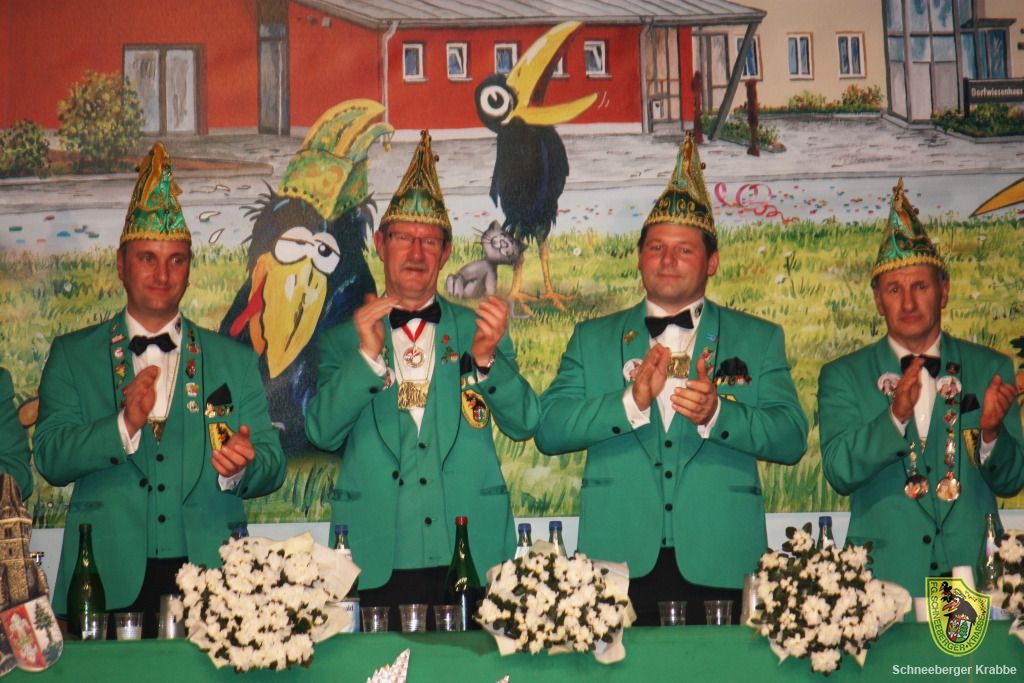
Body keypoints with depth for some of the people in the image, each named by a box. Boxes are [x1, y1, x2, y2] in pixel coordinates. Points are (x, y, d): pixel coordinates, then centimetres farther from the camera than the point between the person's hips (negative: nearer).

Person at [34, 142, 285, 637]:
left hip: (210, 582, 1)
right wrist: (125, 425, -19)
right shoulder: (71, 355, 10)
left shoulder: (235, 361, 12)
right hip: (109, 584, -1)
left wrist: (240, 468, -16)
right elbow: (50, 458, -1)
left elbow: (273, 467, 7)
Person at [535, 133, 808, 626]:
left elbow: (792, 440, 2)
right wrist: (631, 401, -13)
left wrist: (716, 413, -16)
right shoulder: (593, 339, 14)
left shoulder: (758, 339, 12)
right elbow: (548, 431, 2)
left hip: (718, 566, 0)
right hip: (619, 564, 0)